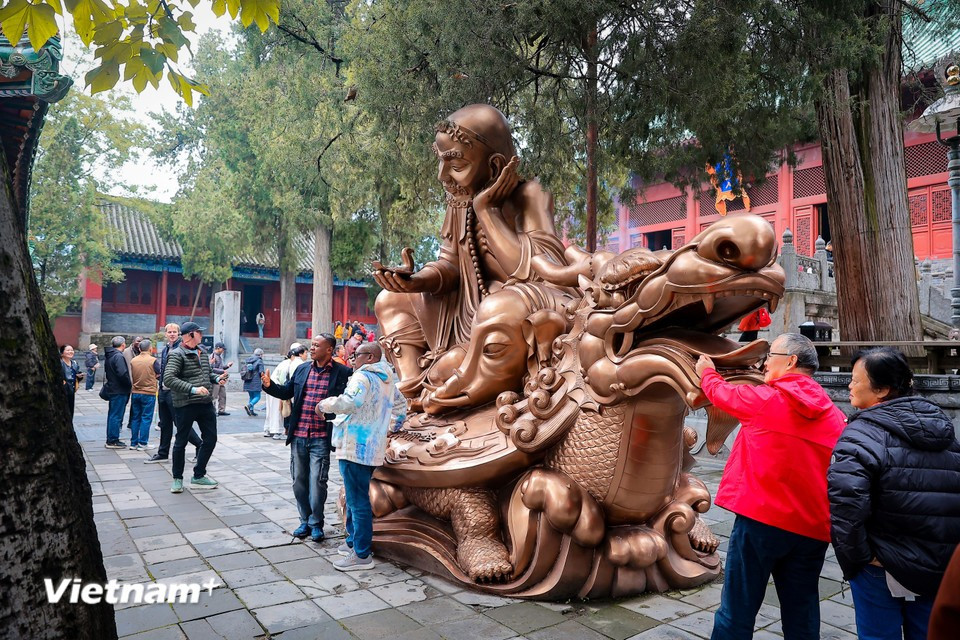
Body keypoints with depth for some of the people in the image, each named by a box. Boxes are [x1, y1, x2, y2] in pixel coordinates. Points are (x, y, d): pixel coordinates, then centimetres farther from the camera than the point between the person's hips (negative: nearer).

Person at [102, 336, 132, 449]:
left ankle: (111, 439, 25)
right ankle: (113, 441, 2)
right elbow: (122, 374, -27)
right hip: (119, 391, -10)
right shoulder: (118, 356, -18)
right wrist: (130, 384, -11)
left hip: (111, 389, 10)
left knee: (112, 415, 16)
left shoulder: (108, 355, 12)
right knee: (116, 416, -3)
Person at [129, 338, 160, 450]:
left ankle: (134, 443, 17)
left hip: (135, 393, 5)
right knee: (146, 418, 1)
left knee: (135, 418, 13)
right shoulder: (153, 360, -12)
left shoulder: (133, 361, 1)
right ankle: (142, 443, 2)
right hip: (149, 393, -5)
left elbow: (131, 376, 10)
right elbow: (161, 374, -4)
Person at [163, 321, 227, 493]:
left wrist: (217, 378, 1)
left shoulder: (201, 352, 12)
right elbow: (168, 379, -21)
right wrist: (193, 389, -28)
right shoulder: (177, 355, -11)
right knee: (181, 442, 7)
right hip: (185, 405, -7)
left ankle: (198, 476, 23)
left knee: (210, 439, 9)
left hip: (206, 403, 7)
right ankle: (178, 479, 23)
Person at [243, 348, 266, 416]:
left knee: (251, 396, 16)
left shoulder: (248, 360, 12)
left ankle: (251, 410, 11)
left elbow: (244, 370, 14)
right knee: (257, 396, -1)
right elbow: (261, 372, -12)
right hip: (255, 382, -7)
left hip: (247, 382, 7)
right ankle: (249, 405, -23)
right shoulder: (259, 361, -7)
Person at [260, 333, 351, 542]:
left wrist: (330, 412, -24)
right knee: (299, 480, 13)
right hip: (298, 436, 5)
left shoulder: (342, 373, -7)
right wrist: (269, 385, -1)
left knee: (317, 482, 0)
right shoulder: (301, 370, 10)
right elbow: (286, 392, 16)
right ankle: (305, 521, 28)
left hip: (321, 438, -5)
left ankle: (316, 523, 18)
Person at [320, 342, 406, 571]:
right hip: (373, 447, 10)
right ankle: (353, 541, 31)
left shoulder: (363, 377, -14)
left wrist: (325, 404, -14)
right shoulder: (387, 381, 15)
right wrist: (391, 427, 29)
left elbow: (348, 402, -29)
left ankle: (361, 554, 2)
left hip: (355, 448, -10)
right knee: (355, 497, 21)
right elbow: (401, 404, 27)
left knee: (358, 500, -4)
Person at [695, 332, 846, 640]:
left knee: (737, 612, 6)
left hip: (761, 519, -5)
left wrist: (706, 372, 32)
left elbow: (722, 393, 13)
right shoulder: (834, 415, 7)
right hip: (812, 527, 5)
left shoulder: (763, 399, -6)